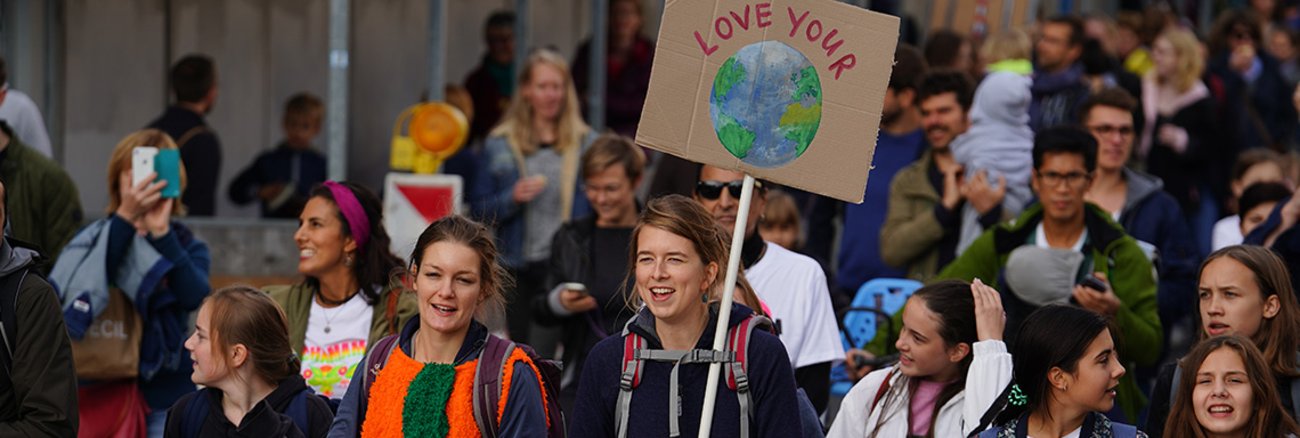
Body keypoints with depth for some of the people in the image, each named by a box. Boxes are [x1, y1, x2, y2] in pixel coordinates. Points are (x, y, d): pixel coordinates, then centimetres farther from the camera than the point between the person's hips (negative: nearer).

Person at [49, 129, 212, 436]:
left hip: (166, 400, 0)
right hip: (101, 394, 0)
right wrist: (126, 218, -23)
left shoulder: (188, 246, 7)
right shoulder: (92, 239, 6)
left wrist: (161, 233, -21)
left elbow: (195, 296, -14)